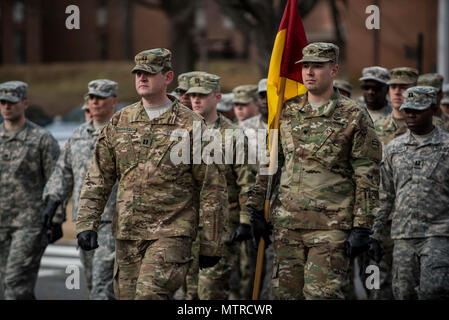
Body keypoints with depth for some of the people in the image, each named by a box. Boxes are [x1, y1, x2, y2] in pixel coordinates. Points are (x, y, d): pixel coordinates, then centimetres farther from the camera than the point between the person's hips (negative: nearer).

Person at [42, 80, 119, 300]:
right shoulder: (79, 135, 16)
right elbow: (63, 171, 21)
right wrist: (53, 201, 9)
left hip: (113, 218, -7)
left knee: (104, 276, -14)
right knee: (92, 280, 11)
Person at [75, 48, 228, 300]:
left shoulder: (191, 125, -3)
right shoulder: (119, 123, 10)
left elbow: (213, 187, -2)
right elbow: (98, 179, 12)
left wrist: (211, 244, -4)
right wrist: (86, 224, 1)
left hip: (172, 232, -5)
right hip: (126, 233, 5)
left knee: (151, 294, -19)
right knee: (127, 295, 8)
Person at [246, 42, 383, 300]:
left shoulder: (354, 116, -3)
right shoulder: (287, 112, 10)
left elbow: (367, 175, -4)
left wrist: (362, 228, -9)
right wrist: (257, 209, 13)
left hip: (331, 225, -5)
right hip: (287, 222, 5)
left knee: (322, 293, -8)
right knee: (285, 292, 7)